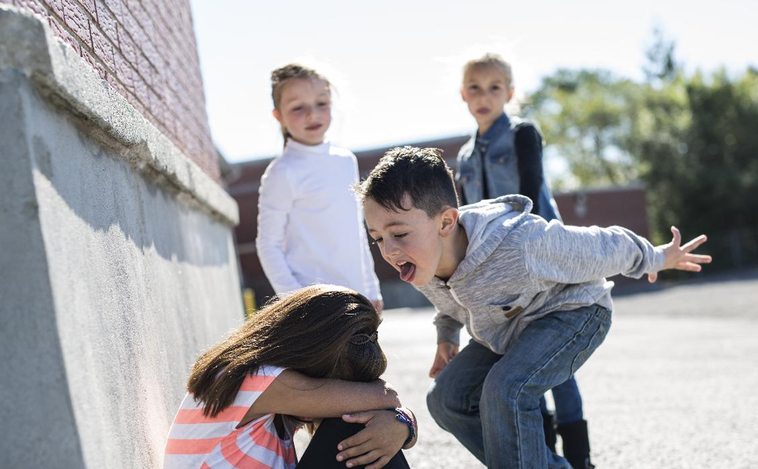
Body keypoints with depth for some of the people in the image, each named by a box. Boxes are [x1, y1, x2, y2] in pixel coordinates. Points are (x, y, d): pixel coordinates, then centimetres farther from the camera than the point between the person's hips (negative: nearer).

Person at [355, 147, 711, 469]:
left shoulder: (521, 247, -42)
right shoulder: (420, 261, -20)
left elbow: (603, 248, -22)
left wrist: (658, 258, -6)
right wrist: (446, 336, 13)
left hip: (572, 311, -7)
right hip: (508, 328, 8)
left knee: (506, 389, -31)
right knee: (446, 398, -2)